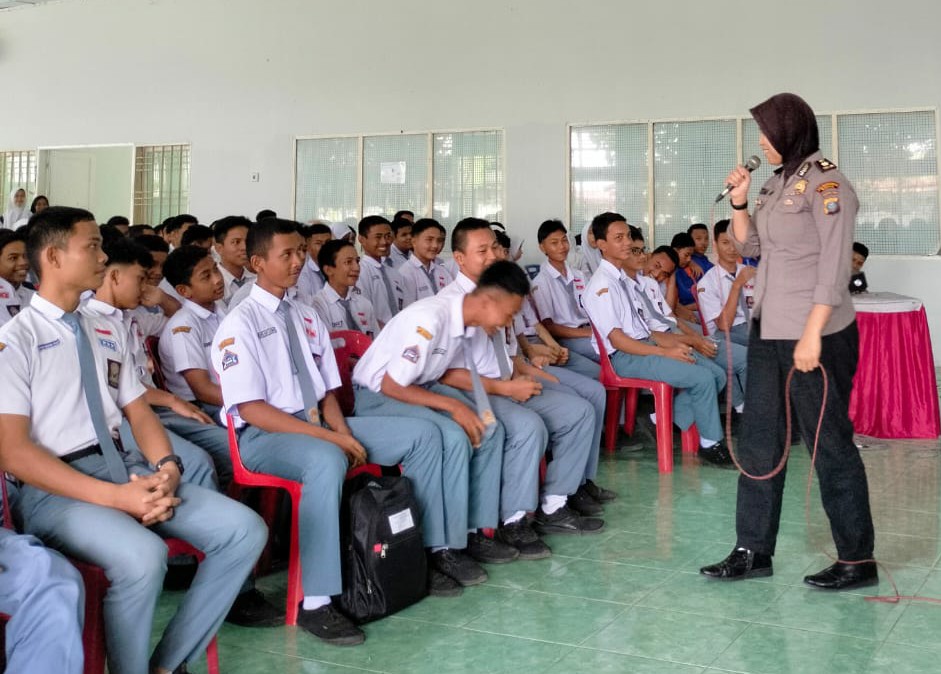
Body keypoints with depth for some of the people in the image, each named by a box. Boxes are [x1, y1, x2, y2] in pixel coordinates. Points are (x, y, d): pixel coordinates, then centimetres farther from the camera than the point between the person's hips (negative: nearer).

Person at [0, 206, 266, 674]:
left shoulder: (108, 331, 17)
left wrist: (166, 469, -8)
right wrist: (114, 497, -22)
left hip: (124, 468, 7)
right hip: (53, 489, -7)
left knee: (245, 530, -10)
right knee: (141, 555, -36)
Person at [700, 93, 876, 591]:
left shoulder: (826, 184, -12)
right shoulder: (777, 184, 12)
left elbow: (834, 267, -17)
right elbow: (750, 247, 17)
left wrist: (812, 335, -22)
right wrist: (738, 203, 2)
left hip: (815, 335, -8)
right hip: (768, 331, 8)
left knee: (830, 446, 0)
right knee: (758, 442, 9)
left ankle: (858, 561, 13)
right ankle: (753, 551, 18)